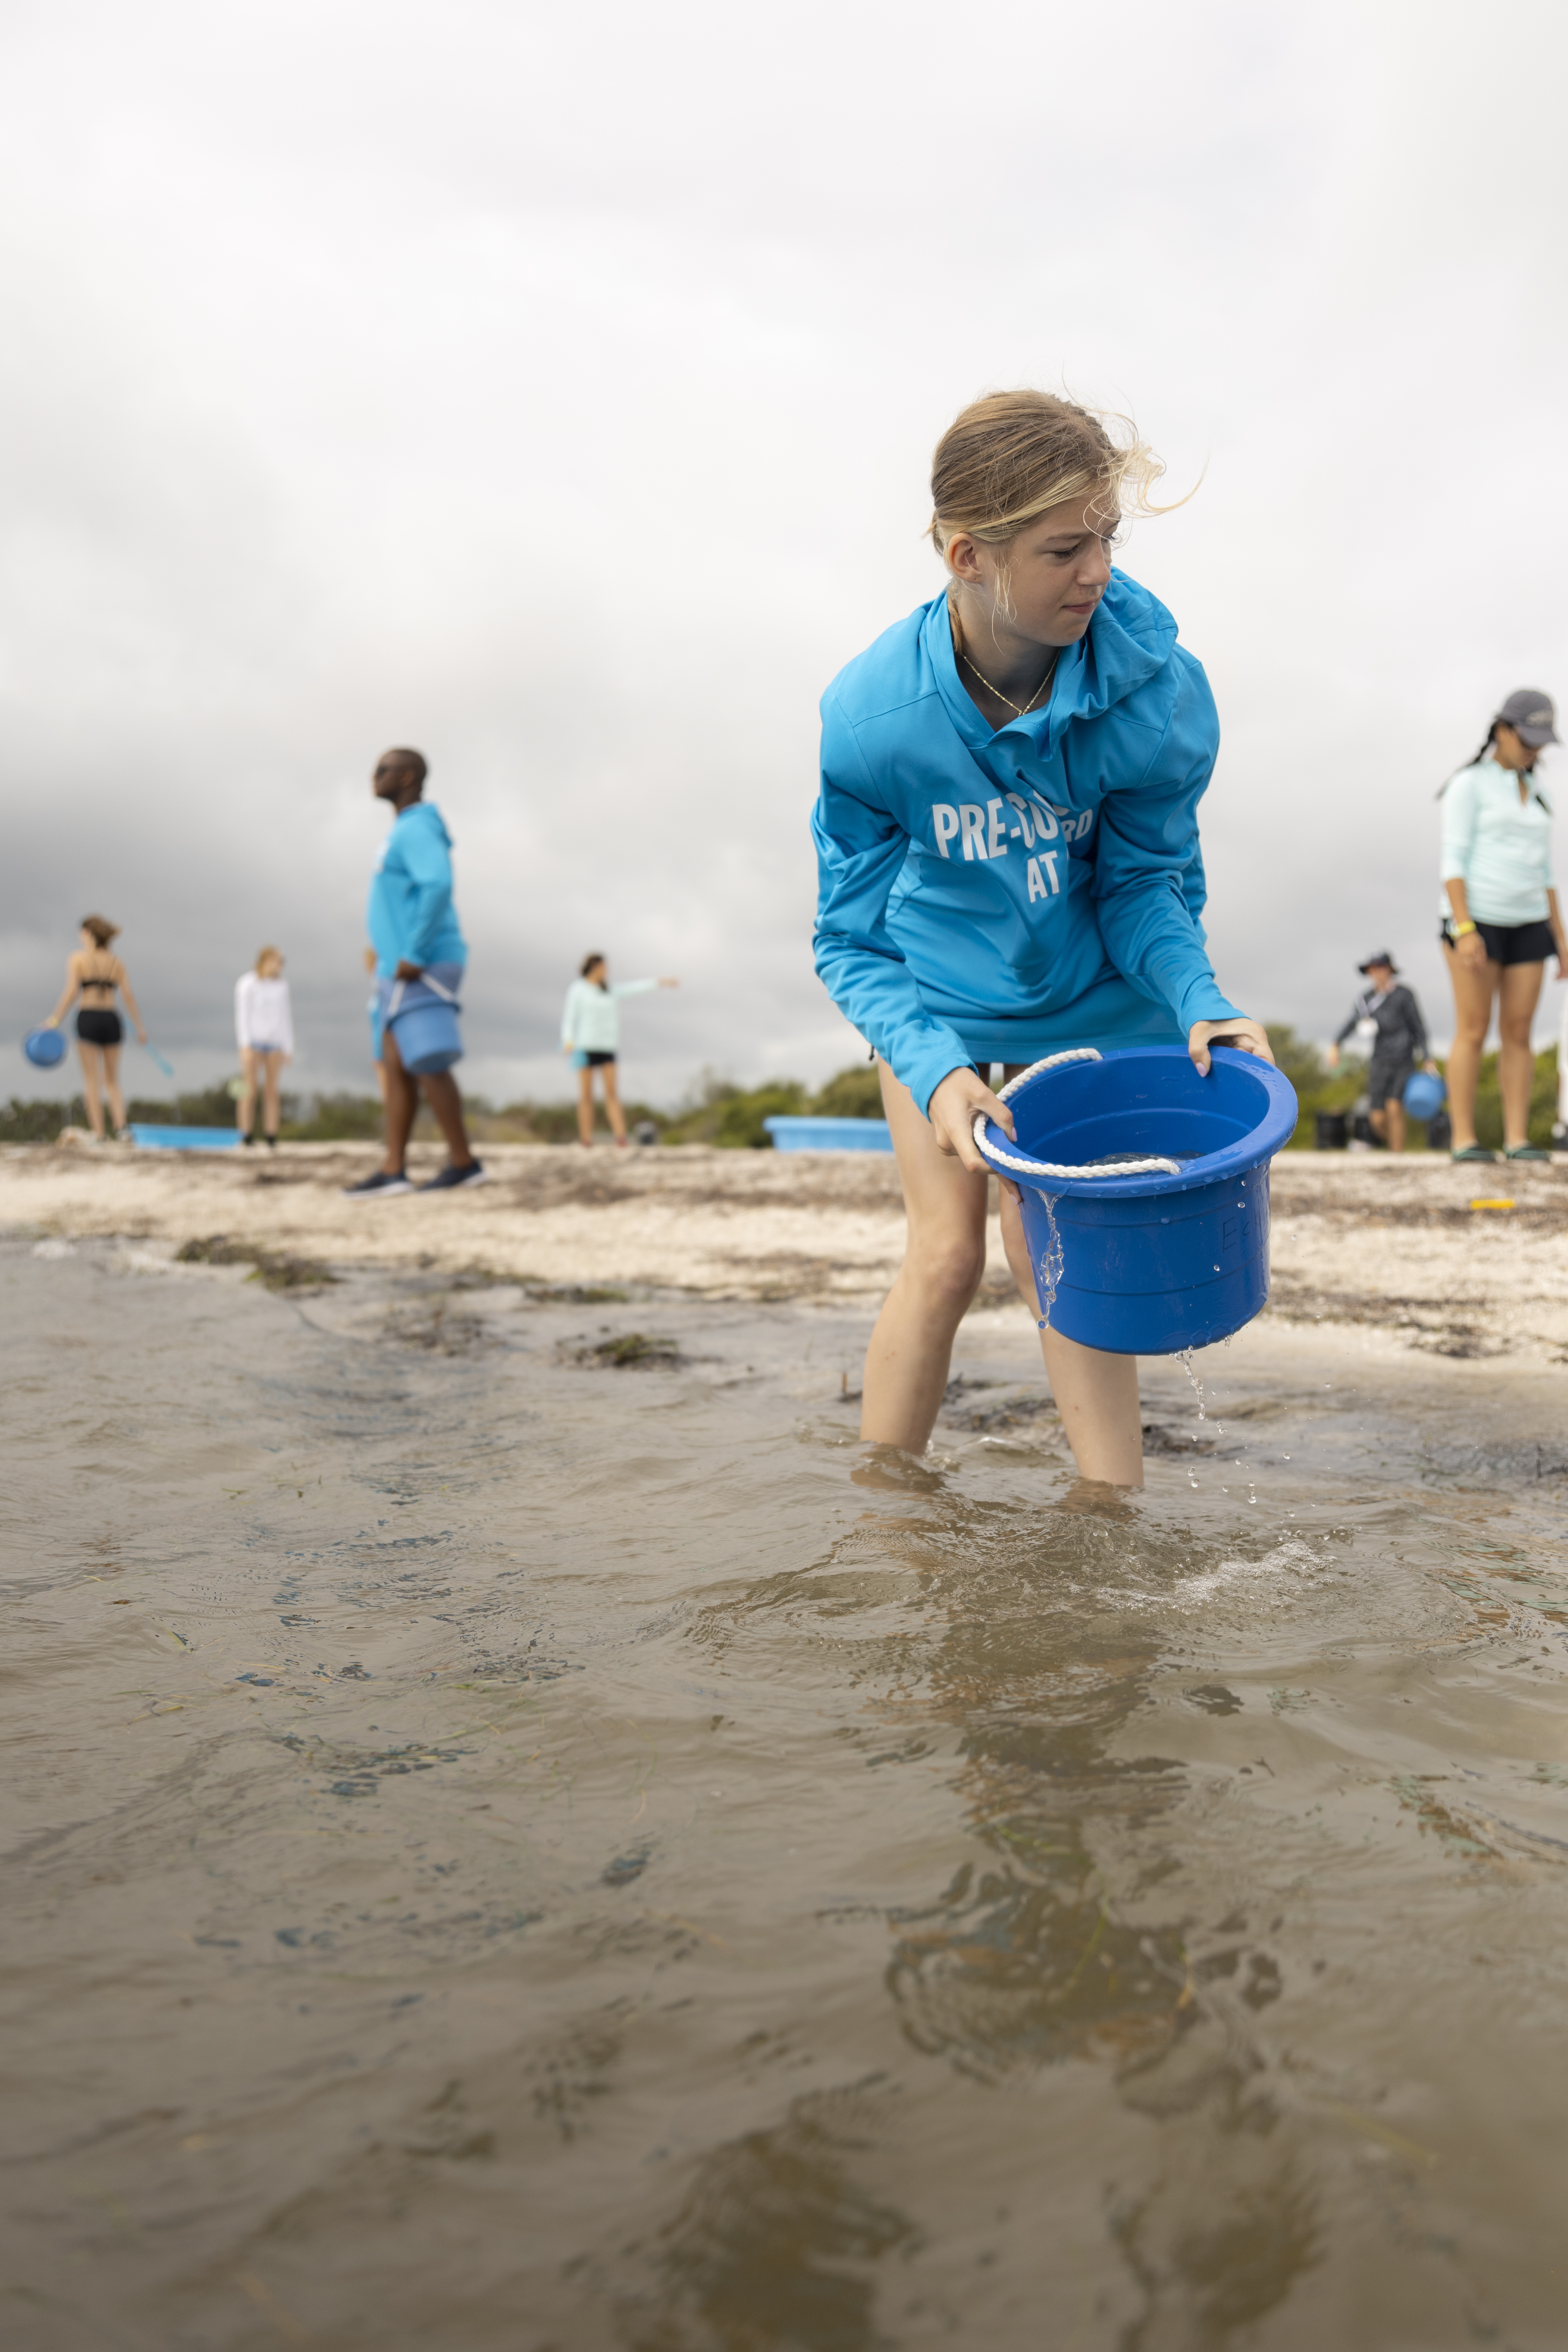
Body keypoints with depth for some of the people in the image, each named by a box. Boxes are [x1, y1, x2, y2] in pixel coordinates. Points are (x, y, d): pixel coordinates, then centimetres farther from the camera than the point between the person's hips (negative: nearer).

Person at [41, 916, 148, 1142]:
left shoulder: (77, 958, 1)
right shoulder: (117, 962, 10)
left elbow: (70, 992, -9)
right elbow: (129, 997, 4)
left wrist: (55, 1020, -7)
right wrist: (140, 1029, 7)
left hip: (88, 1019, -3)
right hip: (112, 1020, 3)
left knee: (92, 1079, 1)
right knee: (112, 1081, 12)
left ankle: (98, 1134, -5)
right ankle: (120, 1128, -8)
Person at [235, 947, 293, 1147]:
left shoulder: (281, 985, 7)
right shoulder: (247, 984, -8)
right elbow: (242, 1016, -11)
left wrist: (289, 1048, 8)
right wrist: (245, 1046, -19)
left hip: (274, 1044, 4)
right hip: (253, 1042, -4)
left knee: (272, 1092, 2)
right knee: (250, 1091, -8)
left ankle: (272, 1140, 3)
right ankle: (247, 1140, -5)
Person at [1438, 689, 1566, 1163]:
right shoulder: (1468, 785, -5)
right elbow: (1453, 860, -12)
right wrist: (1464, 930, -22)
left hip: (1525, 924, 6)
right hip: (1475, 919, -6)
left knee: (1518, 1033, 0)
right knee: (1473, 1032, -8)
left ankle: (1518, 1140, 2)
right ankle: (1464, 1139, -3)